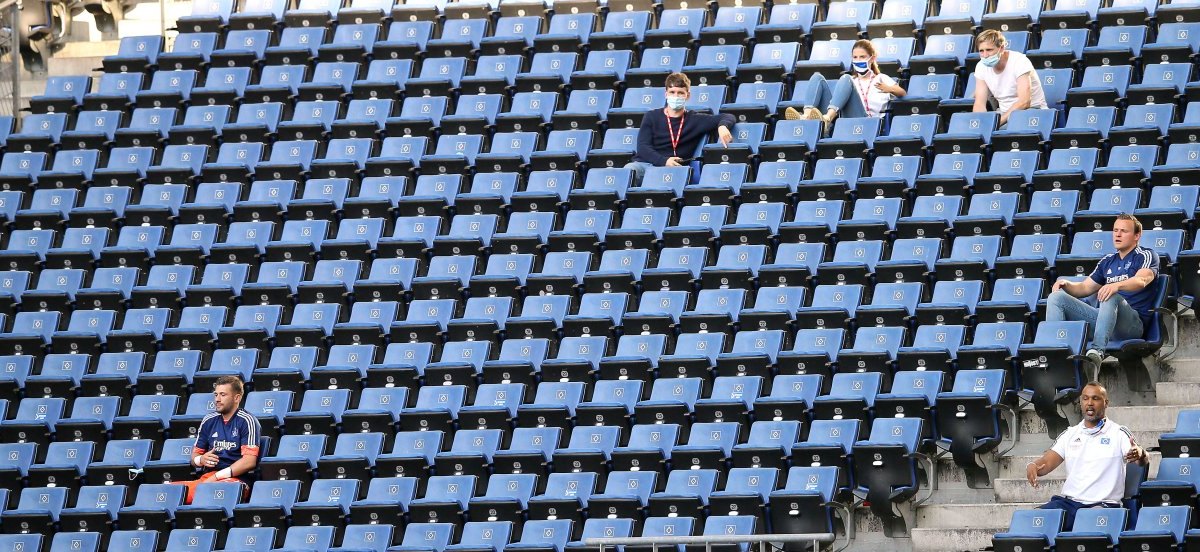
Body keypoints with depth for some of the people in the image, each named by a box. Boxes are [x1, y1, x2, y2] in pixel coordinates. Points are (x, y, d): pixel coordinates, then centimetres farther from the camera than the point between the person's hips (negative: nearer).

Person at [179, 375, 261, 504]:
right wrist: (201, 460, -1)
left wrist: (216, 477, -12)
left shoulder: (246, 421, 1)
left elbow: (249, 461, -9)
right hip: (207, 478, 5)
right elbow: (194, 457, 25)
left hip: (237, 479, -5)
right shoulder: (209, 421, 19)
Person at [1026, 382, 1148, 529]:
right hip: (1068, 501, 4)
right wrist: (1032, 466, -13)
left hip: (1103, 504, -4)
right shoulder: (1070, 434, 18)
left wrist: (1140, 454, -32)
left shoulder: (1118, 434, 5)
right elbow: (1047, 462, 12)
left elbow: (1143, 461, -5)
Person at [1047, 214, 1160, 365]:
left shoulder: (1146, 256, 5)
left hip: (1133, 322, -7)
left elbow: (1142, 280, -17)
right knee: (1056, 297, -6)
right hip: (1102, 317, 7)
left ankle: (1097, 351, -58)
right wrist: (1066, 284, 5)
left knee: (1110, 297, -40)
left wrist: (1117, 286, -38)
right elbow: (1085, 288, 29)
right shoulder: (1107, 261, 26)